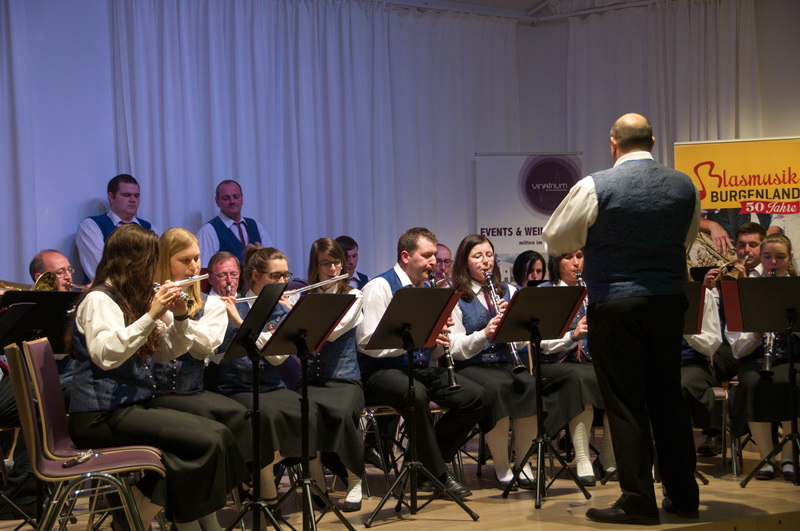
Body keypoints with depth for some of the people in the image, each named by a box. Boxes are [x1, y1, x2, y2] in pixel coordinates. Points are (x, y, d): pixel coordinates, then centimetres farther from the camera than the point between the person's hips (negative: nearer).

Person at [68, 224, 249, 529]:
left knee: (217, 433, -13)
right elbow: (105, 354, -26)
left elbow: (165, 352, 19)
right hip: (102, 416, -9)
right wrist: (151, 315, -27)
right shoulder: (99, 300, -8)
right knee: (206, 441, -21)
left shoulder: (134, 299, 19)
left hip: (134, 405, 9)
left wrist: (179, 317, 2)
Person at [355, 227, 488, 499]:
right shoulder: (380, 287, -8)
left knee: (477, 397, -11)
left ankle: (431, 457, 4)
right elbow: (367, 343, -18)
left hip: (422, 368, 7)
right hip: (382, 371, -7)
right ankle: (439, 474, -21)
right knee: (416, 395, -38)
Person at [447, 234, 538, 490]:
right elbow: (456, 349, -7)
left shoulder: (508, 293, 15)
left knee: (530, 385, -29)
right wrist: (484, 334, -24)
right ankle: (502, 469, -23)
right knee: (498, 387, -35)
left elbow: (521, 341, 7)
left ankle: (523, 463, -17)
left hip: (504, 363, 4)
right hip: (470, 366, -3)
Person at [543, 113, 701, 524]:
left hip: (616, 306, -4)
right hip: (669, 301, 5)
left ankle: (638, 502, 4)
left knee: (625, 404, 2)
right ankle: (683, 496, 20)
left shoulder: (595, 187, -10)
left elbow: (554, 241, -1)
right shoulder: (684, 186, 3)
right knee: (668, 398, 14)